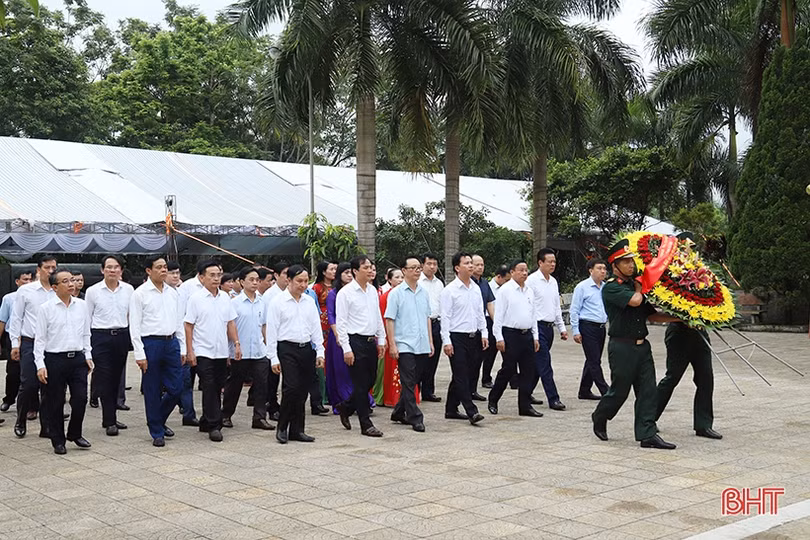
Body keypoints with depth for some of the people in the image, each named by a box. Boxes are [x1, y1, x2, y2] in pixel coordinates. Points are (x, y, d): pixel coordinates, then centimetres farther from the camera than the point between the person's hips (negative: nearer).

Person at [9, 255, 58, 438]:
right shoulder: (25, 290, 1)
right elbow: (16, 318, 4)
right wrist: (15, 344, 0)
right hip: (29, 343, -2)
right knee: (28, 385, -4)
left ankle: (46, 427, 11)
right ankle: (20, 422, 18)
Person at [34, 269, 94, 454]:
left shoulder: (81, 305, 6)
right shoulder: (46, 308, -5)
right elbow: (40, 338, -4)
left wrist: (88, 356, 10)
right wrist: (40, 365, -8)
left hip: (78, 358, 3)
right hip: (55, 359, -3)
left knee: (81, 398, 1)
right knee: (56, 403, 5)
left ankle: (74, 434, 23)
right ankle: (58, 441, 18)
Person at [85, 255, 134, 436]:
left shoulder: (128, 290, 4)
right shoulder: (93, 291, -1)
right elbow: (86, 318, 3)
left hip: (122, 336, 3)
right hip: (101, 337, -3)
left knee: (116, 379, 10)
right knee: (105, 380, -4)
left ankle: (110, 418, 21)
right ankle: (109, 421, 1)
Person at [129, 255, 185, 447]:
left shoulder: (173, 293, 11)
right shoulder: (140, 294, -4)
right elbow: (134, 326, -6)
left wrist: (183, 348, 11)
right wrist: (140, 354, -11)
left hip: (172, 342, 5)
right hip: (151, 343, -4)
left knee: (176, 388, 5)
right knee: (152, 391, 4)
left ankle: (160, 420, 30)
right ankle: (157, 432, 16)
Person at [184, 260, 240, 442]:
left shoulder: (225, 297, 9)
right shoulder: (196, 298, -5)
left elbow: (230, 323, 14)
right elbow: (188, 326, -5)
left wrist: (237, 344, 6)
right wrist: (189, 351, -10)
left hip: (222, 352, 5)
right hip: (203, 351, -5)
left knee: (217, 389, 9)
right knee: (209, 388, -7)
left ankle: (206, 423, 23)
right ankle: (214, 426, -3)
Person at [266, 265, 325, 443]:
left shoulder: (310, 301, 11)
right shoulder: (278, 302, -4)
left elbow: (316, 327, 14)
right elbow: (271, 330, -4)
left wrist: (320, 352, 8)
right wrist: (274, 358, -8)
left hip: (307, 349, 5)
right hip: (287, 349, -5)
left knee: (302, 392, 7)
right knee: (292, 388, -14)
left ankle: (297, 430, 16)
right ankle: (282, 428, 3)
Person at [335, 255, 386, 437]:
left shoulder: (373, 291, 11)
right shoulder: (345, 292, -9)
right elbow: (340, 323, -11)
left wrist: (381, 340, 14)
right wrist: (346, 349, -15)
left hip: (371, 341, 7)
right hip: (355, 341, -7)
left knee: (370, 381, 13)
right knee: (360, 384, -1)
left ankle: (346, 408, 34)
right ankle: (366, 425, 7)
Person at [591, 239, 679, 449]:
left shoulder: (634, 285, 15)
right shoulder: (611, 287, -9)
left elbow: (650, 314, 17)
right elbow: (635, 300, -25)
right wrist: (639, 287, -4)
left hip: (642, 345, 7)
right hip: (622, 346, -7)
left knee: (648, 391, 2)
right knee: (619, 390, 3)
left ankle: (648, 435, 5)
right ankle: (599, 419, 29)